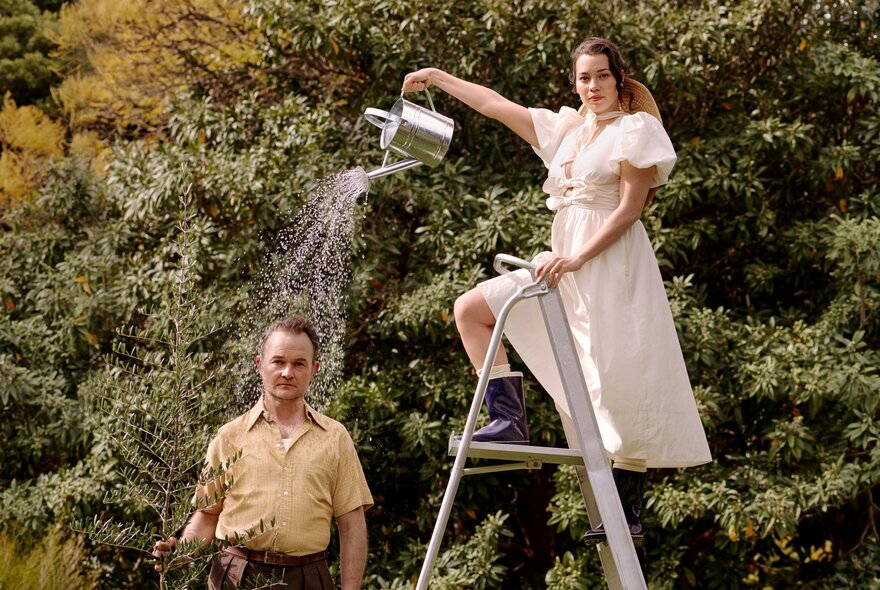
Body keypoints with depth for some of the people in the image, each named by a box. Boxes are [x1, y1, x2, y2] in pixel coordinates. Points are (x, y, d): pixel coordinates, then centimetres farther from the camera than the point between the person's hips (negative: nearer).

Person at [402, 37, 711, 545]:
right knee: (472, 308, -2)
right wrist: (438, 78, 23)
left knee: (620, 380, -13)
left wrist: (577, 258, -17)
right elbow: (497, 105, 23)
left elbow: (629, 208, -10)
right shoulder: (566, 128, 18)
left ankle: (630, 508, -8)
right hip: (564, 263, 8)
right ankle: (510, 418, -6)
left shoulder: (635, 129, -2)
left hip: (611, 263, -8)